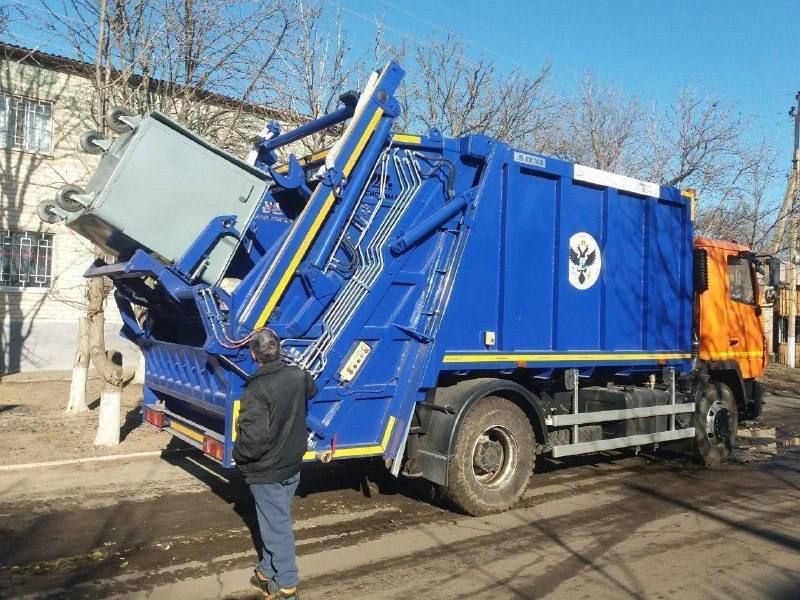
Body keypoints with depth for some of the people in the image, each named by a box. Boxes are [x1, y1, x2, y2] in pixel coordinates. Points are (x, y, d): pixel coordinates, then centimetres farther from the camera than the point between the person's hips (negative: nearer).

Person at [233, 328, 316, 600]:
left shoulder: (257, 389, -25)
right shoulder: (298, 376, -4)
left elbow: (255, 436, -30)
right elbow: (311, 390, 20)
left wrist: (238, 455, -11)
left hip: (266, 471, -7)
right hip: (291, 465, 7)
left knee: (277, 527, 5)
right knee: (275, 522, 21)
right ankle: (268, 573, 35)